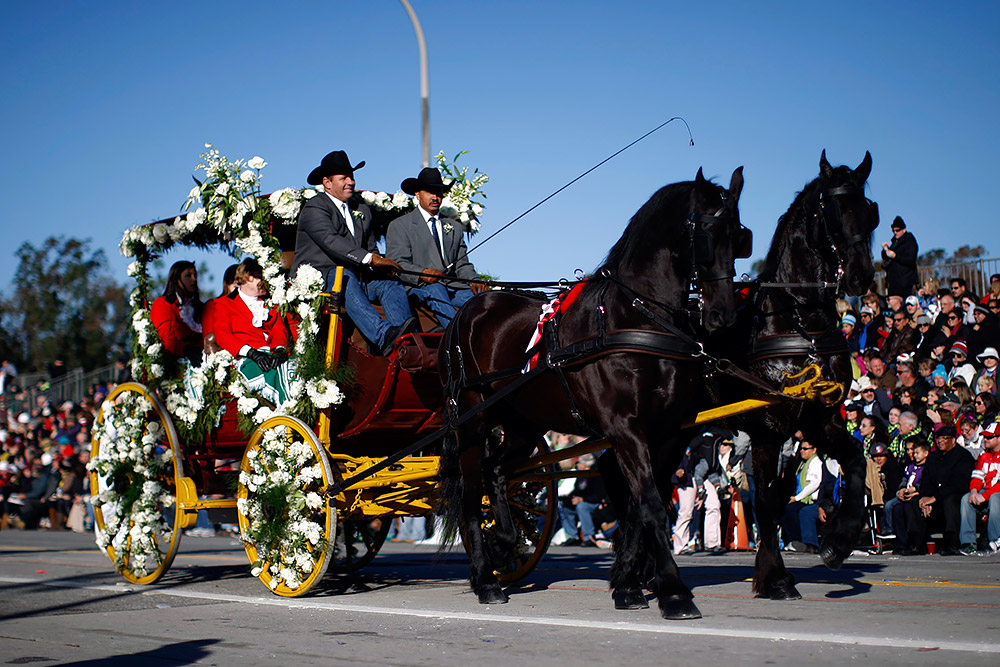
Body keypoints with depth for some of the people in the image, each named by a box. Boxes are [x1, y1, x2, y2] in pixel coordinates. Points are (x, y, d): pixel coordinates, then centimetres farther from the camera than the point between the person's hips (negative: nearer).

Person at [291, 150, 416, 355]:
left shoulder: (362, 210, 23)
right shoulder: (314, 208, -3)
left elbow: (370, 248, 24)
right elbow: (331, 241, -20)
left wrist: (381, 266, -2)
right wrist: (369, 259, -32)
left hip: (356, 274, 7)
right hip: (318, 275, -7)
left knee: (391, 284, -21)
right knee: (347, 281, -38)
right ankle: (384, 336, -59)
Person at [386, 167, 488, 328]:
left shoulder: (454, 227, 27)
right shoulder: (399, 225, 9)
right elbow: (397, 264, -3)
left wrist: (473, 281, -3)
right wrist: (422, 274, -23)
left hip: (453, 286, 5)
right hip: (418, 286, -5)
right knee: (435, 290, -38)